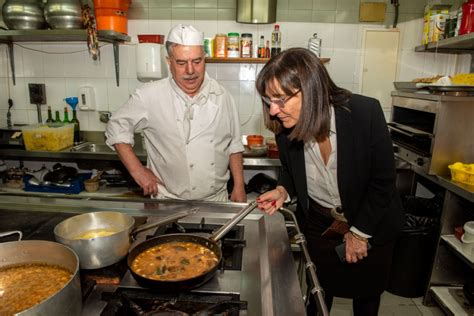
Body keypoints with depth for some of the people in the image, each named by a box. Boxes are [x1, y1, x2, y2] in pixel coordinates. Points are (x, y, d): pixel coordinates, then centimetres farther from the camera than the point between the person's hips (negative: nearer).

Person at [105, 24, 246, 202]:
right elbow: (117, 128, -2)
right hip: (170, 203, -2)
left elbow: (234, 145, 4)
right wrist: (138, 171, -8)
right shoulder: (149, 96, -13)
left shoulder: (221, 96, -3)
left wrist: (239, 187, 1)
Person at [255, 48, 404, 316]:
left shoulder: (365, 113, -29)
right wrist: (284, 191, -20)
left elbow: (383, 180, -18)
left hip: (370, 224, -2)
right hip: (319, 225, 2)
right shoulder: (285, 126, -19)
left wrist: (360, 232, -13)